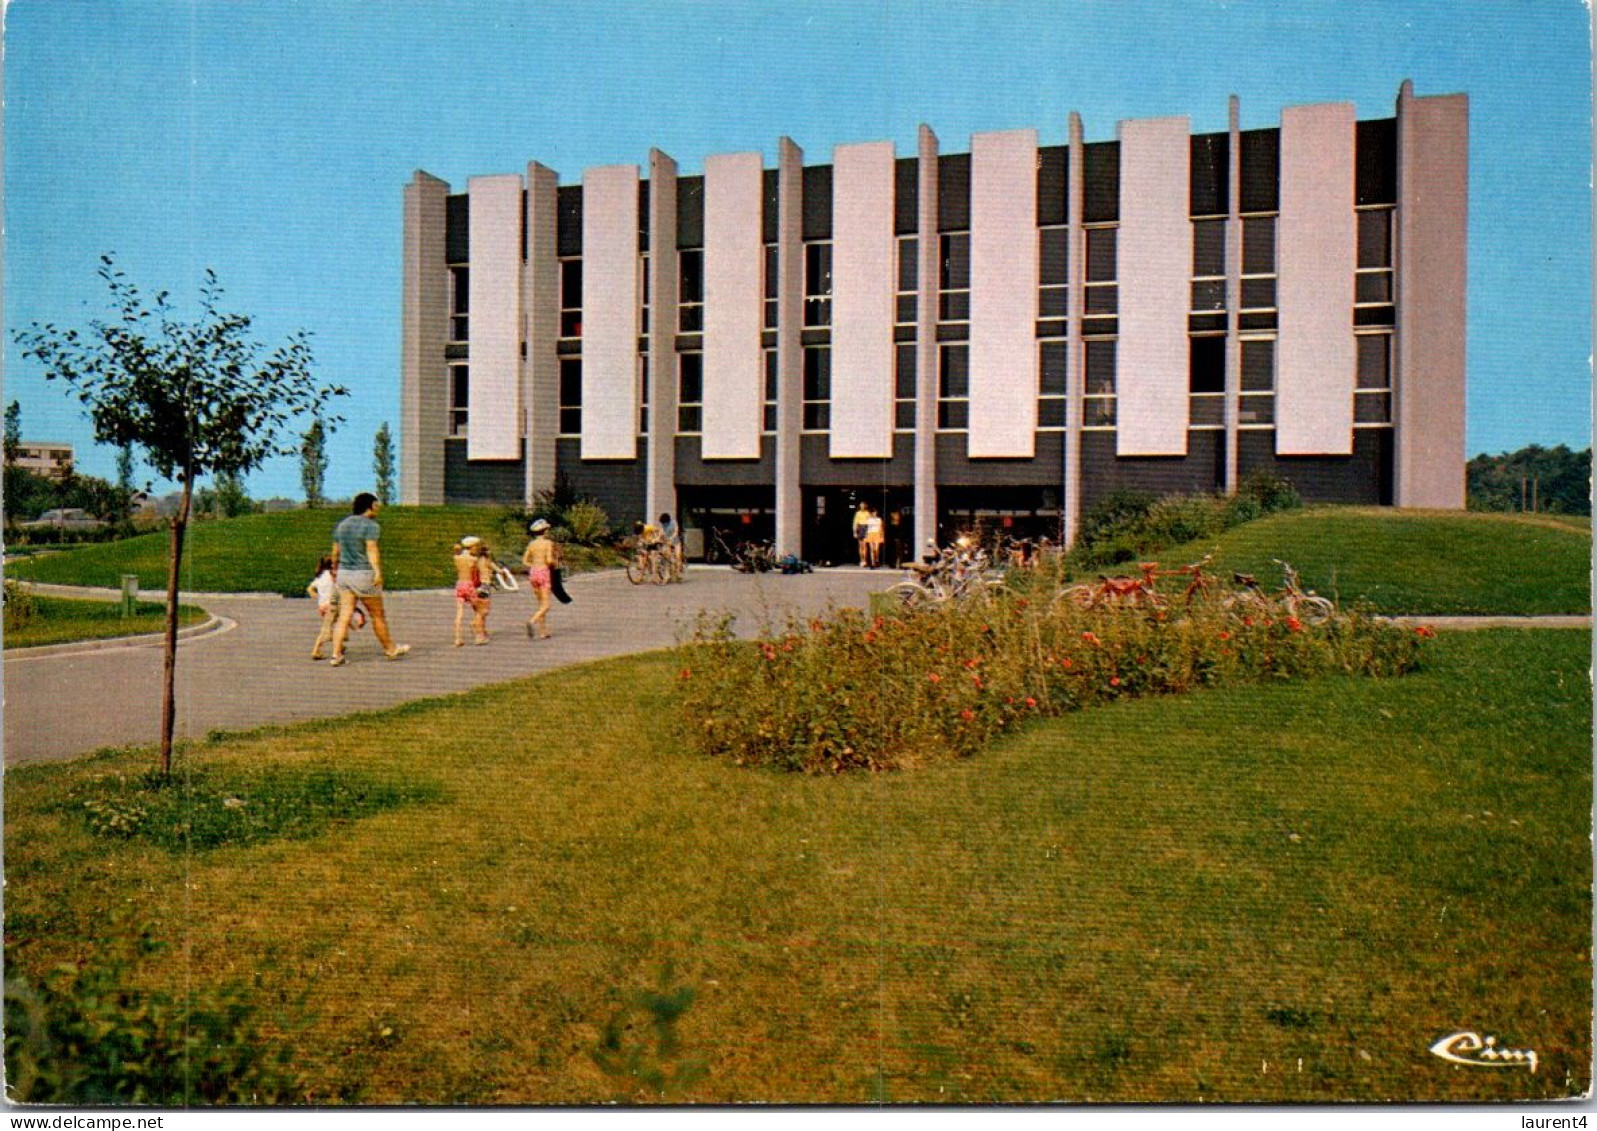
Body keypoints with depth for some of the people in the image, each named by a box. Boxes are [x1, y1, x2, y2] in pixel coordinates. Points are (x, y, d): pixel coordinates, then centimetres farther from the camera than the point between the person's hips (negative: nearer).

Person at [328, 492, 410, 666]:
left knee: (344, 616, 4)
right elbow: (371, 549, -22)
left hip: (344, 573, 6)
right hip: (363, 574, -6)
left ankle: (336, 654, -3)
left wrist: (334, 568, 33)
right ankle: (390, 649, 21)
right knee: (378, 615, 8)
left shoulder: (343, 524, 13)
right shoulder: (371, 525, -9)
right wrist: (377, 571, -30)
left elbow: (335, 550, 18)